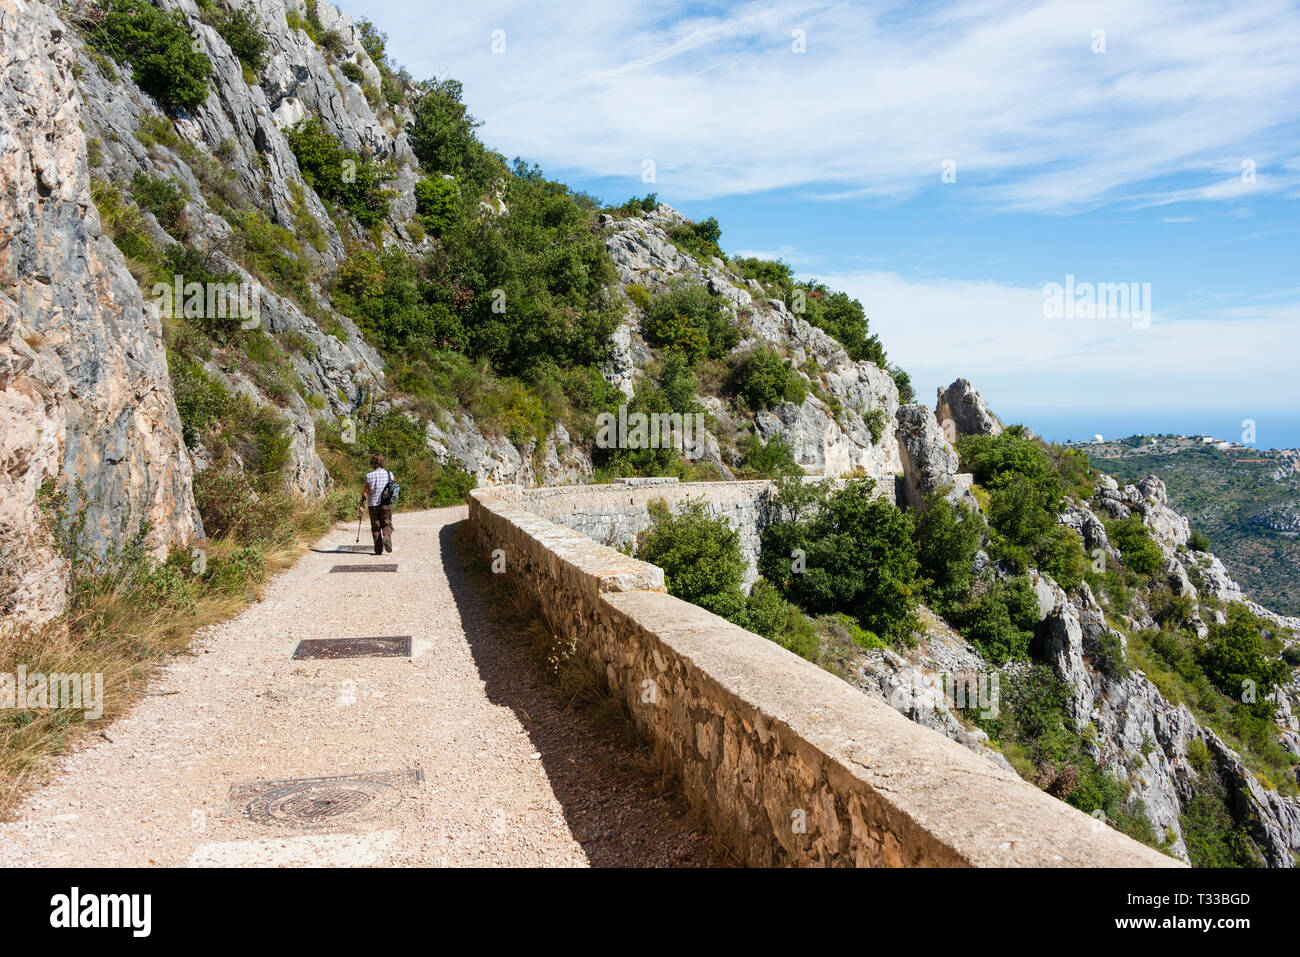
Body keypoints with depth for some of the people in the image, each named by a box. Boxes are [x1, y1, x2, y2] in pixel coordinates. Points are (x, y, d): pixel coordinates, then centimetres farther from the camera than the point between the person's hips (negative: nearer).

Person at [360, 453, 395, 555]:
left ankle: (379, 550, 7)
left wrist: (362, 505, 0)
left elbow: (366, 491, -6)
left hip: (373, 505, -1)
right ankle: (387, 537, -20)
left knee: (375, 527, 8)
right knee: (387, 525, 11)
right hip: (387, 504, 1)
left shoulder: (369, 475, -7)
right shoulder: (389, 474, -1)